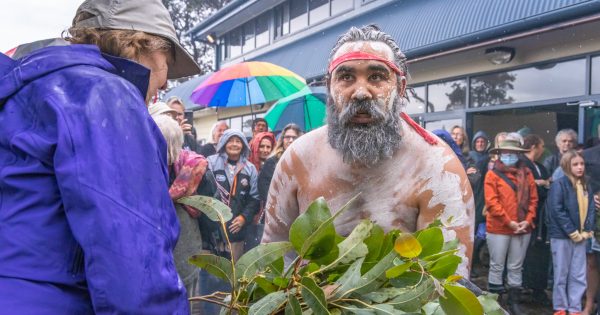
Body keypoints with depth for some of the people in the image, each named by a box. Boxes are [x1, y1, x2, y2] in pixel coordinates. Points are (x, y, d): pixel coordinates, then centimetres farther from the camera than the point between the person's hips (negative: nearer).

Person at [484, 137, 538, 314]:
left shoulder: (526, 174, 8)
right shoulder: (493, 174, -4)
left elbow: (533, 199, 7)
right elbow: (491, 202, -11)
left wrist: (528, 221, -6)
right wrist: (509, 222, -14)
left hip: (522, 229, 3)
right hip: (498, 229, -3)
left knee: (516, 267, 12)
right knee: (497, 266, 5)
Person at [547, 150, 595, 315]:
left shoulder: (586, 186, 8)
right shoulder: (559, 184, -11)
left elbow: (590, 209, 9)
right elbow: (556, 210, -16)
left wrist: (587, 231, -4)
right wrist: (572, 232, -15)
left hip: (580, 237, 5)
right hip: (561, 235, -5)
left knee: (579, 275, 8)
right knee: (561, 274, 5)